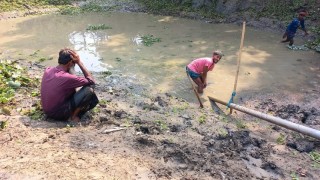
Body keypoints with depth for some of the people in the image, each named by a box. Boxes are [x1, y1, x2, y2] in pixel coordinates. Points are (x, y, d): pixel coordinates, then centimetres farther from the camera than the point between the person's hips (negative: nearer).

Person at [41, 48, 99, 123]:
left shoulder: (47, 70, -3)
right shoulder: (68, 78, -26)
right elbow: (91, 81, -12)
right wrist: (79, 62, -15)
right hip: (59, 114, -8)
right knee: (89, 90, -14)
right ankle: (73, 116, -4)